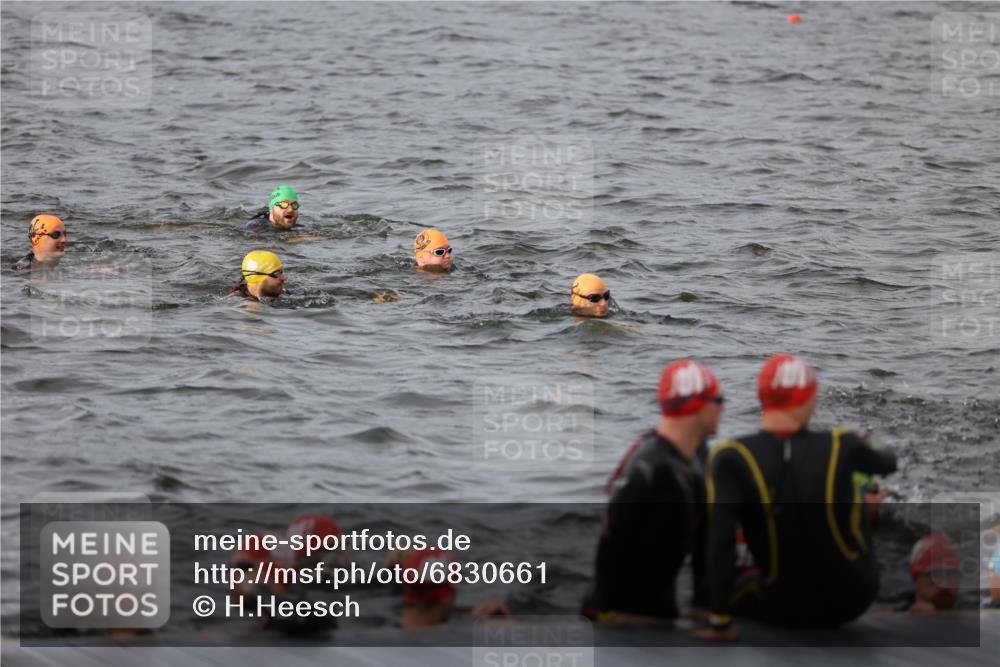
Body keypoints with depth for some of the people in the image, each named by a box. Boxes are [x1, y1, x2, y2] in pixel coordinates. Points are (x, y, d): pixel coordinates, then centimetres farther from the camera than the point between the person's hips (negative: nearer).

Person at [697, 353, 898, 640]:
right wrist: (885, 453, 34)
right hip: (854, 598, 0)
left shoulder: (731, 459, -20)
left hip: (787, 611, 0)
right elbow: (887, 464, 8)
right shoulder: (840, 447, -15)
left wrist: (720, 621, -18)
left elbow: (720, 541, -27)